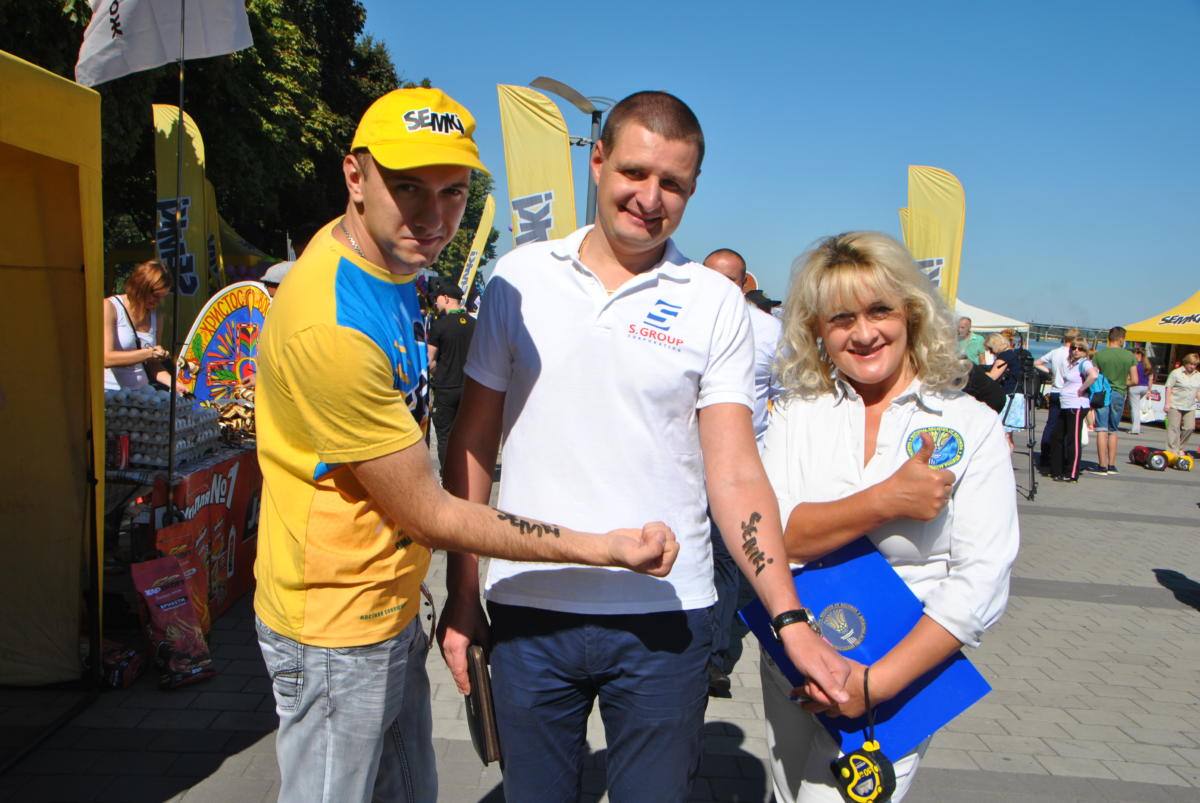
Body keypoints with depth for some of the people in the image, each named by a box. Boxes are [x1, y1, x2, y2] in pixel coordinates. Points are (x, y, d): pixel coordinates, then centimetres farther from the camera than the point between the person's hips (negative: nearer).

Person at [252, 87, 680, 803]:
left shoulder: (384, 259, 2)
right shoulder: (330, 324, -29)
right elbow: (428, 515, -23)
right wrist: (603, 548, -21)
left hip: (391, 605, 9)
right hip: (335, 629, -8)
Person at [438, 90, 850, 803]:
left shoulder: (715, 303, -1)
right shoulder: (520, 277, 2)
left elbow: (735, 476, -4)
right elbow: (474, 443, 5)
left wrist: (791, 619, -14)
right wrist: (462, 593, 3)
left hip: (666, 617, -1)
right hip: (528, 610, 2)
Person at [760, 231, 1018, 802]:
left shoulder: (971, 427, -8)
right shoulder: (798, 412, -3)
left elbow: (981, 584, -14)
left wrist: (877, 681, -21)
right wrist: (886, 501, -25)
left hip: (902, 674, -3)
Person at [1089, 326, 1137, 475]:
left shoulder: (1099, 354, -5)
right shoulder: (1130, 356, -1)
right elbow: (1134, 380, -1)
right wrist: (1121, 383, 16)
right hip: (1119, 394, 2)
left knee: (1102, 430, -2)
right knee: (1114, 431, 14)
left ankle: (1102, 466, -6)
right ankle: (1112, 465, 18)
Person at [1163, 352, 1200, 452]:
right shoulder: (1176, 373, -3)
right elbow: (1169, 388, -4)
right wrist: (1167, 403, -10)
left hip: (1190, 407, 5)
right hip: (1175, 406, -5)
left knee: (1190, 428, -1)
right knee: (1174, 428, -4)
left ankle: (1180, 448, 17)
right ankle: (1172, 451, -1)